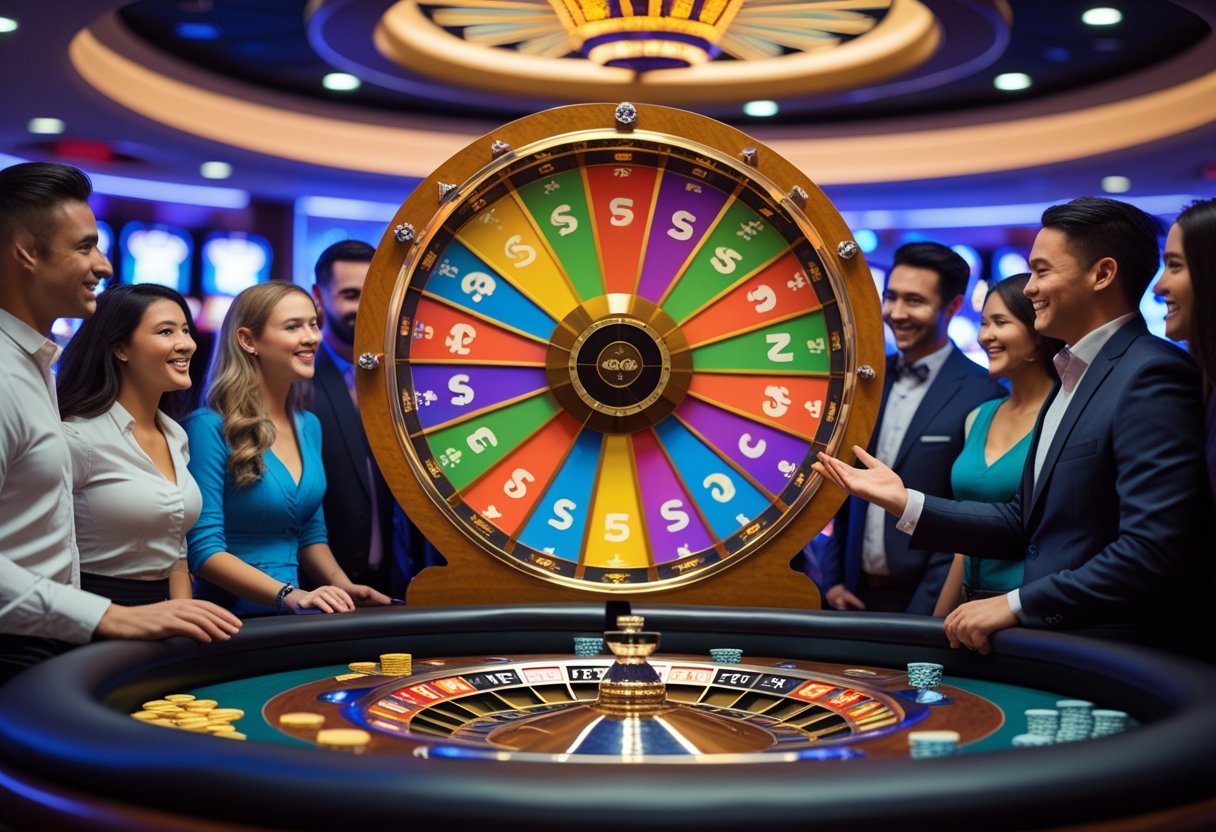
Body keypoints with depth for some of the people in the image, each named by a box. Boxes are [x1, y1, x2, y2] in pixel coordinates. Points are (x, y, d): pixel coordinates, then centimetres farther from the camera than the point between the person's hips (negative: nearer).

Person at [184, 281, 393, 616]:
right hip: (232, 614, -6)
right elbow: (204, 548, -13)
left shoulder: (309, 426, 11)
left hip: (288, 616, 6)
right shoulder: (211, 428, -9)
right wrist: (289, 595, -23)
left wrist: (343, 586, 1)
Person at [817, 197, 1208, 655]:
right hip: (1049, 643, 7)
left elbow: (1152, 552, -22)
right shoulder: (1075, 375, 13)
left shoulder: (1153, 376, -15)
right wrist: (905, 502, 4)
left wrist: (1015, 605, -16)